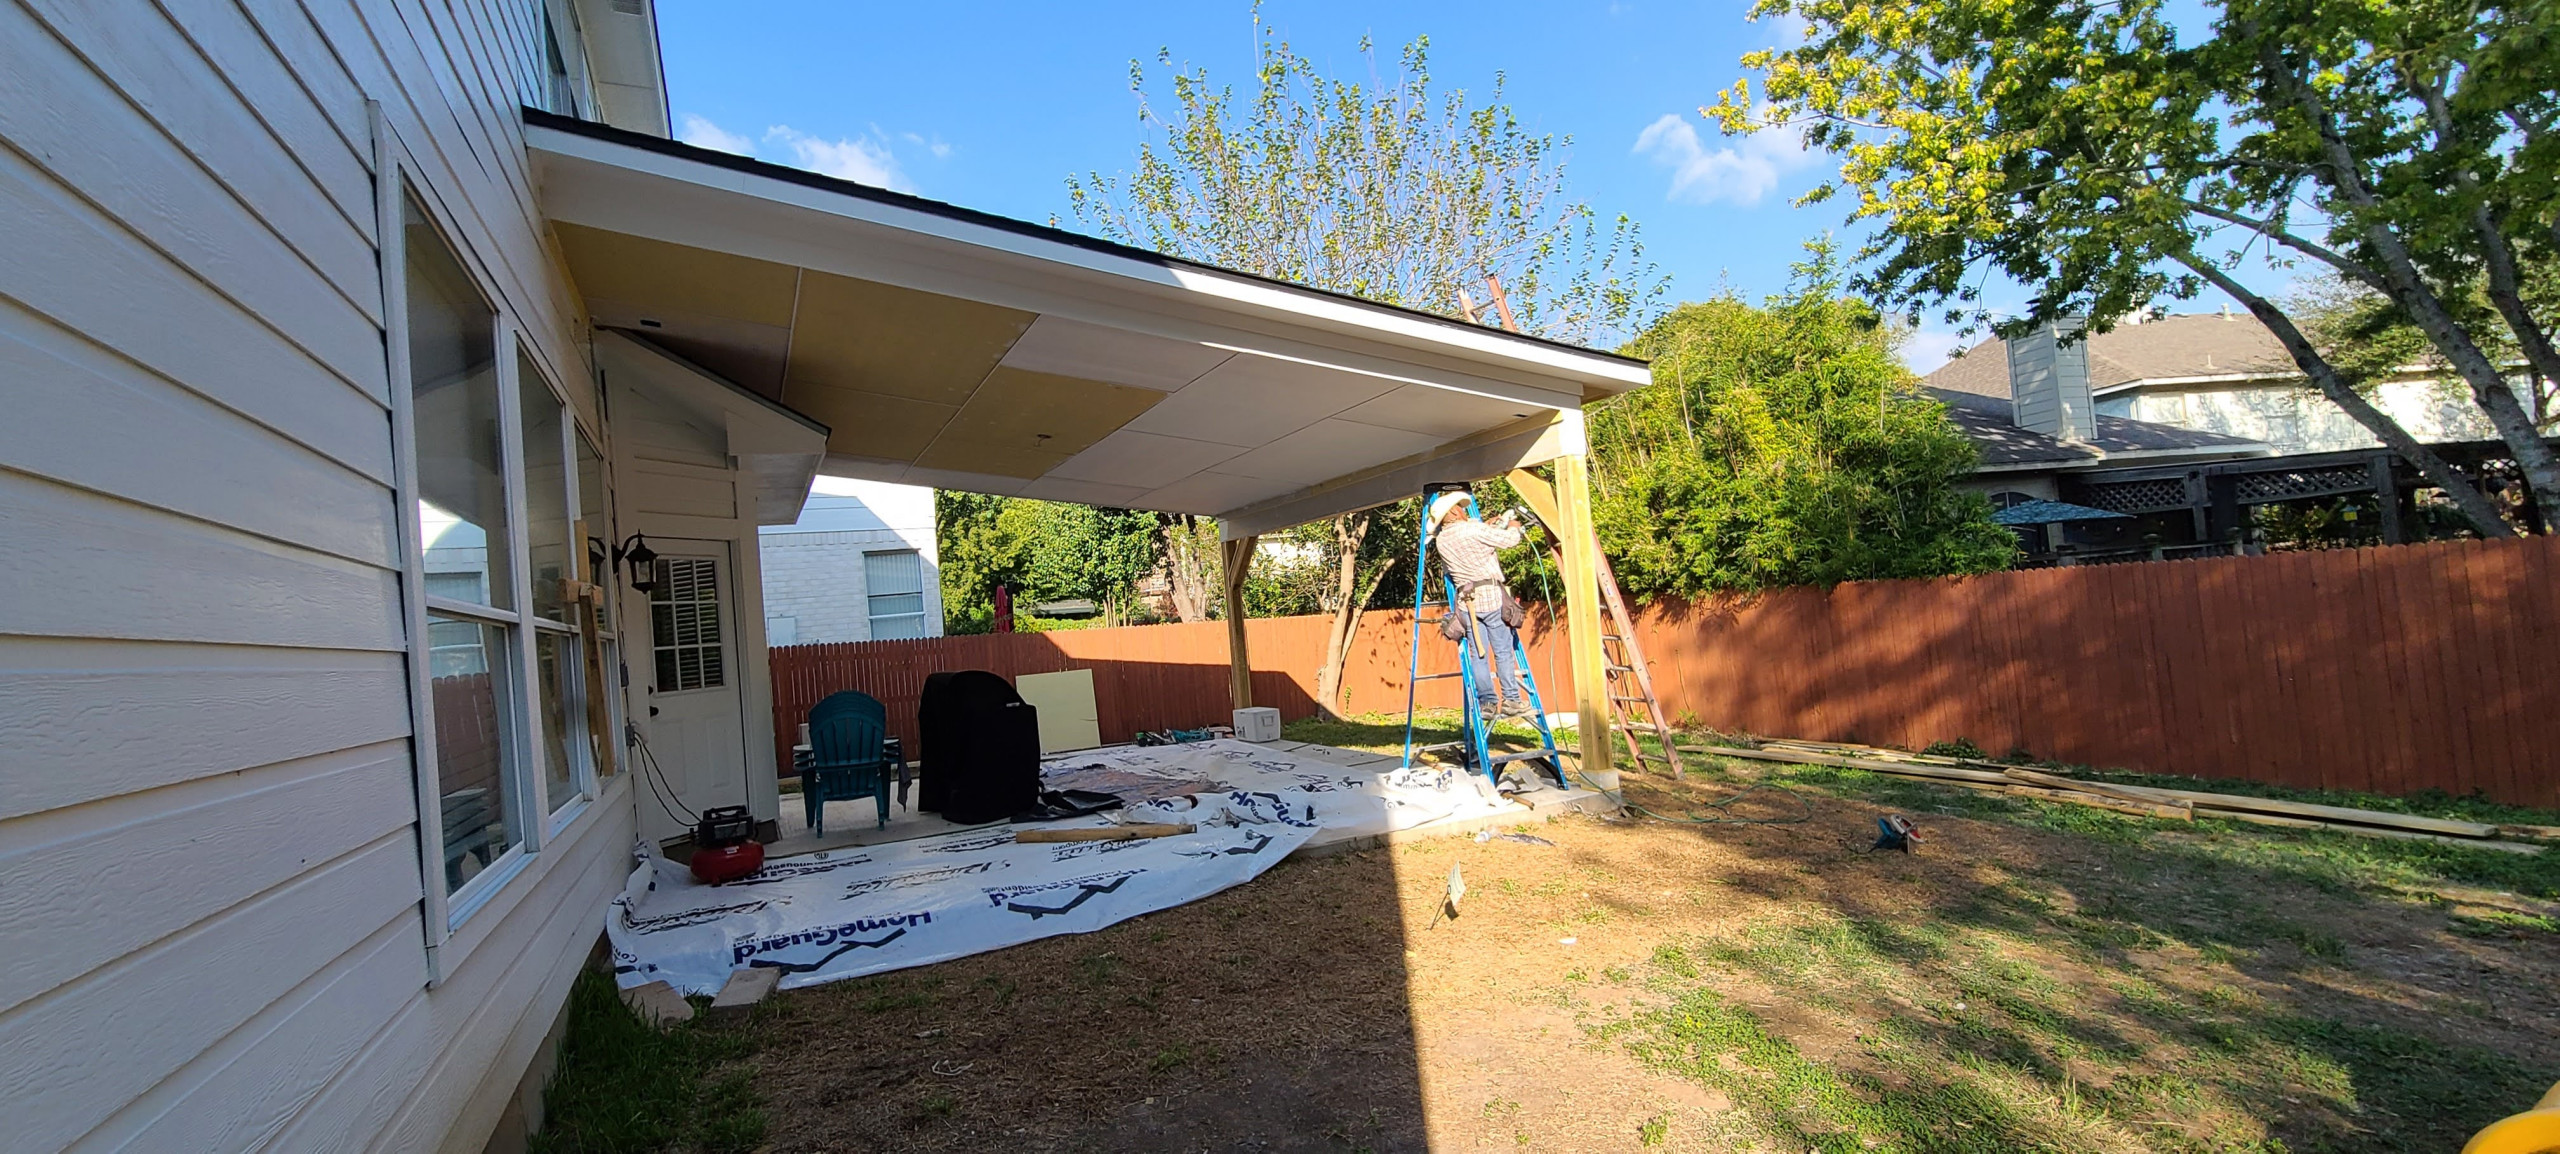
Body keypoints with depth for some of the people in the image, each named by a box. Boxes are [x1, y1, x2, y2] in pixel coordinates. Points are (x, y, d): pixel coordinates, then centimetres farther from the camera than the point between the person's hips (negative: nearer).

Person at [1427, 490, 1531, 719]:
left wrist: (1496, 524, 26)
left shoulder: (1441, 540, 9)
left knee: (1479, 654, 7)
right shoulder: (1473, 530, -10)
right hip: (1491, 596, -5)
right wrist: (1513, 527, 15)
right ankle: (1511, 700, 5)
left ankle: (1487, 702, 7)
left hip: (1466, 601, 5)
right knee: (1504, 651, 2)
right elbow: (1509, 540, -6)